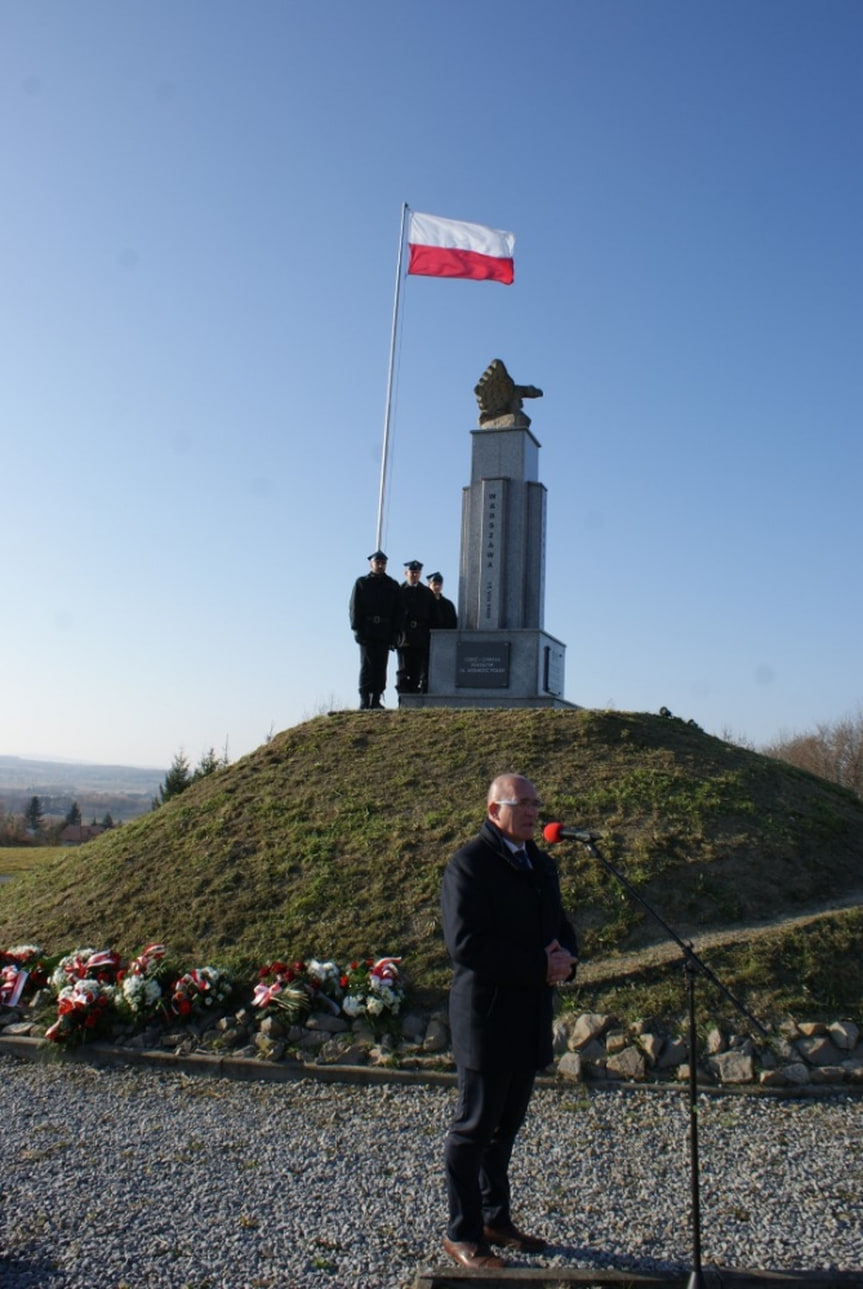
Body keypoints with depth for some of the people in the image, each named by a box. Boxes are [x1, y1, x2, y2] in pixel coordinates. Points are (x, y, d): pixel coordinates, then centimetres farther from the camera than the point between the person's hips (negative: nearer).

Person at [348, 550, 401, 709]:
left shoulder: (392, 585, 14)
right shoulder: (361, 583, 9)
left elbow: (397, 611, 9)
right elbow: (354, 607, 3)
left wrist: (394, 633, -1)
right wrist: (357, 629, -8)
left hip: (385, 634, 2)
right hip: (367, 632, -2)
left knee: (381, 667, 1)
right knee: (367, 665, -7)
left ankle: (376, 700, 4)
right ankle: (364, 701, -7)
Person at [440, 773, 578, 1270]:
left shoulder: (543, 864, 12)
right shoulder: (470, 864, -14)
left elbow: (561, 926, 19)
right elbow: (466, 944, -22)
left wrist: (566, 957, -5)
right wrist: (539, 965, -21)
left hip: (531, 1019, 8)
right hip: (487, 1017, -7)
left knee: (507, 1125, 18)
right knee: (475, 1127, 4)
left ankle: (496, 1218, 33)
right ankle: (462, 1233, 18)